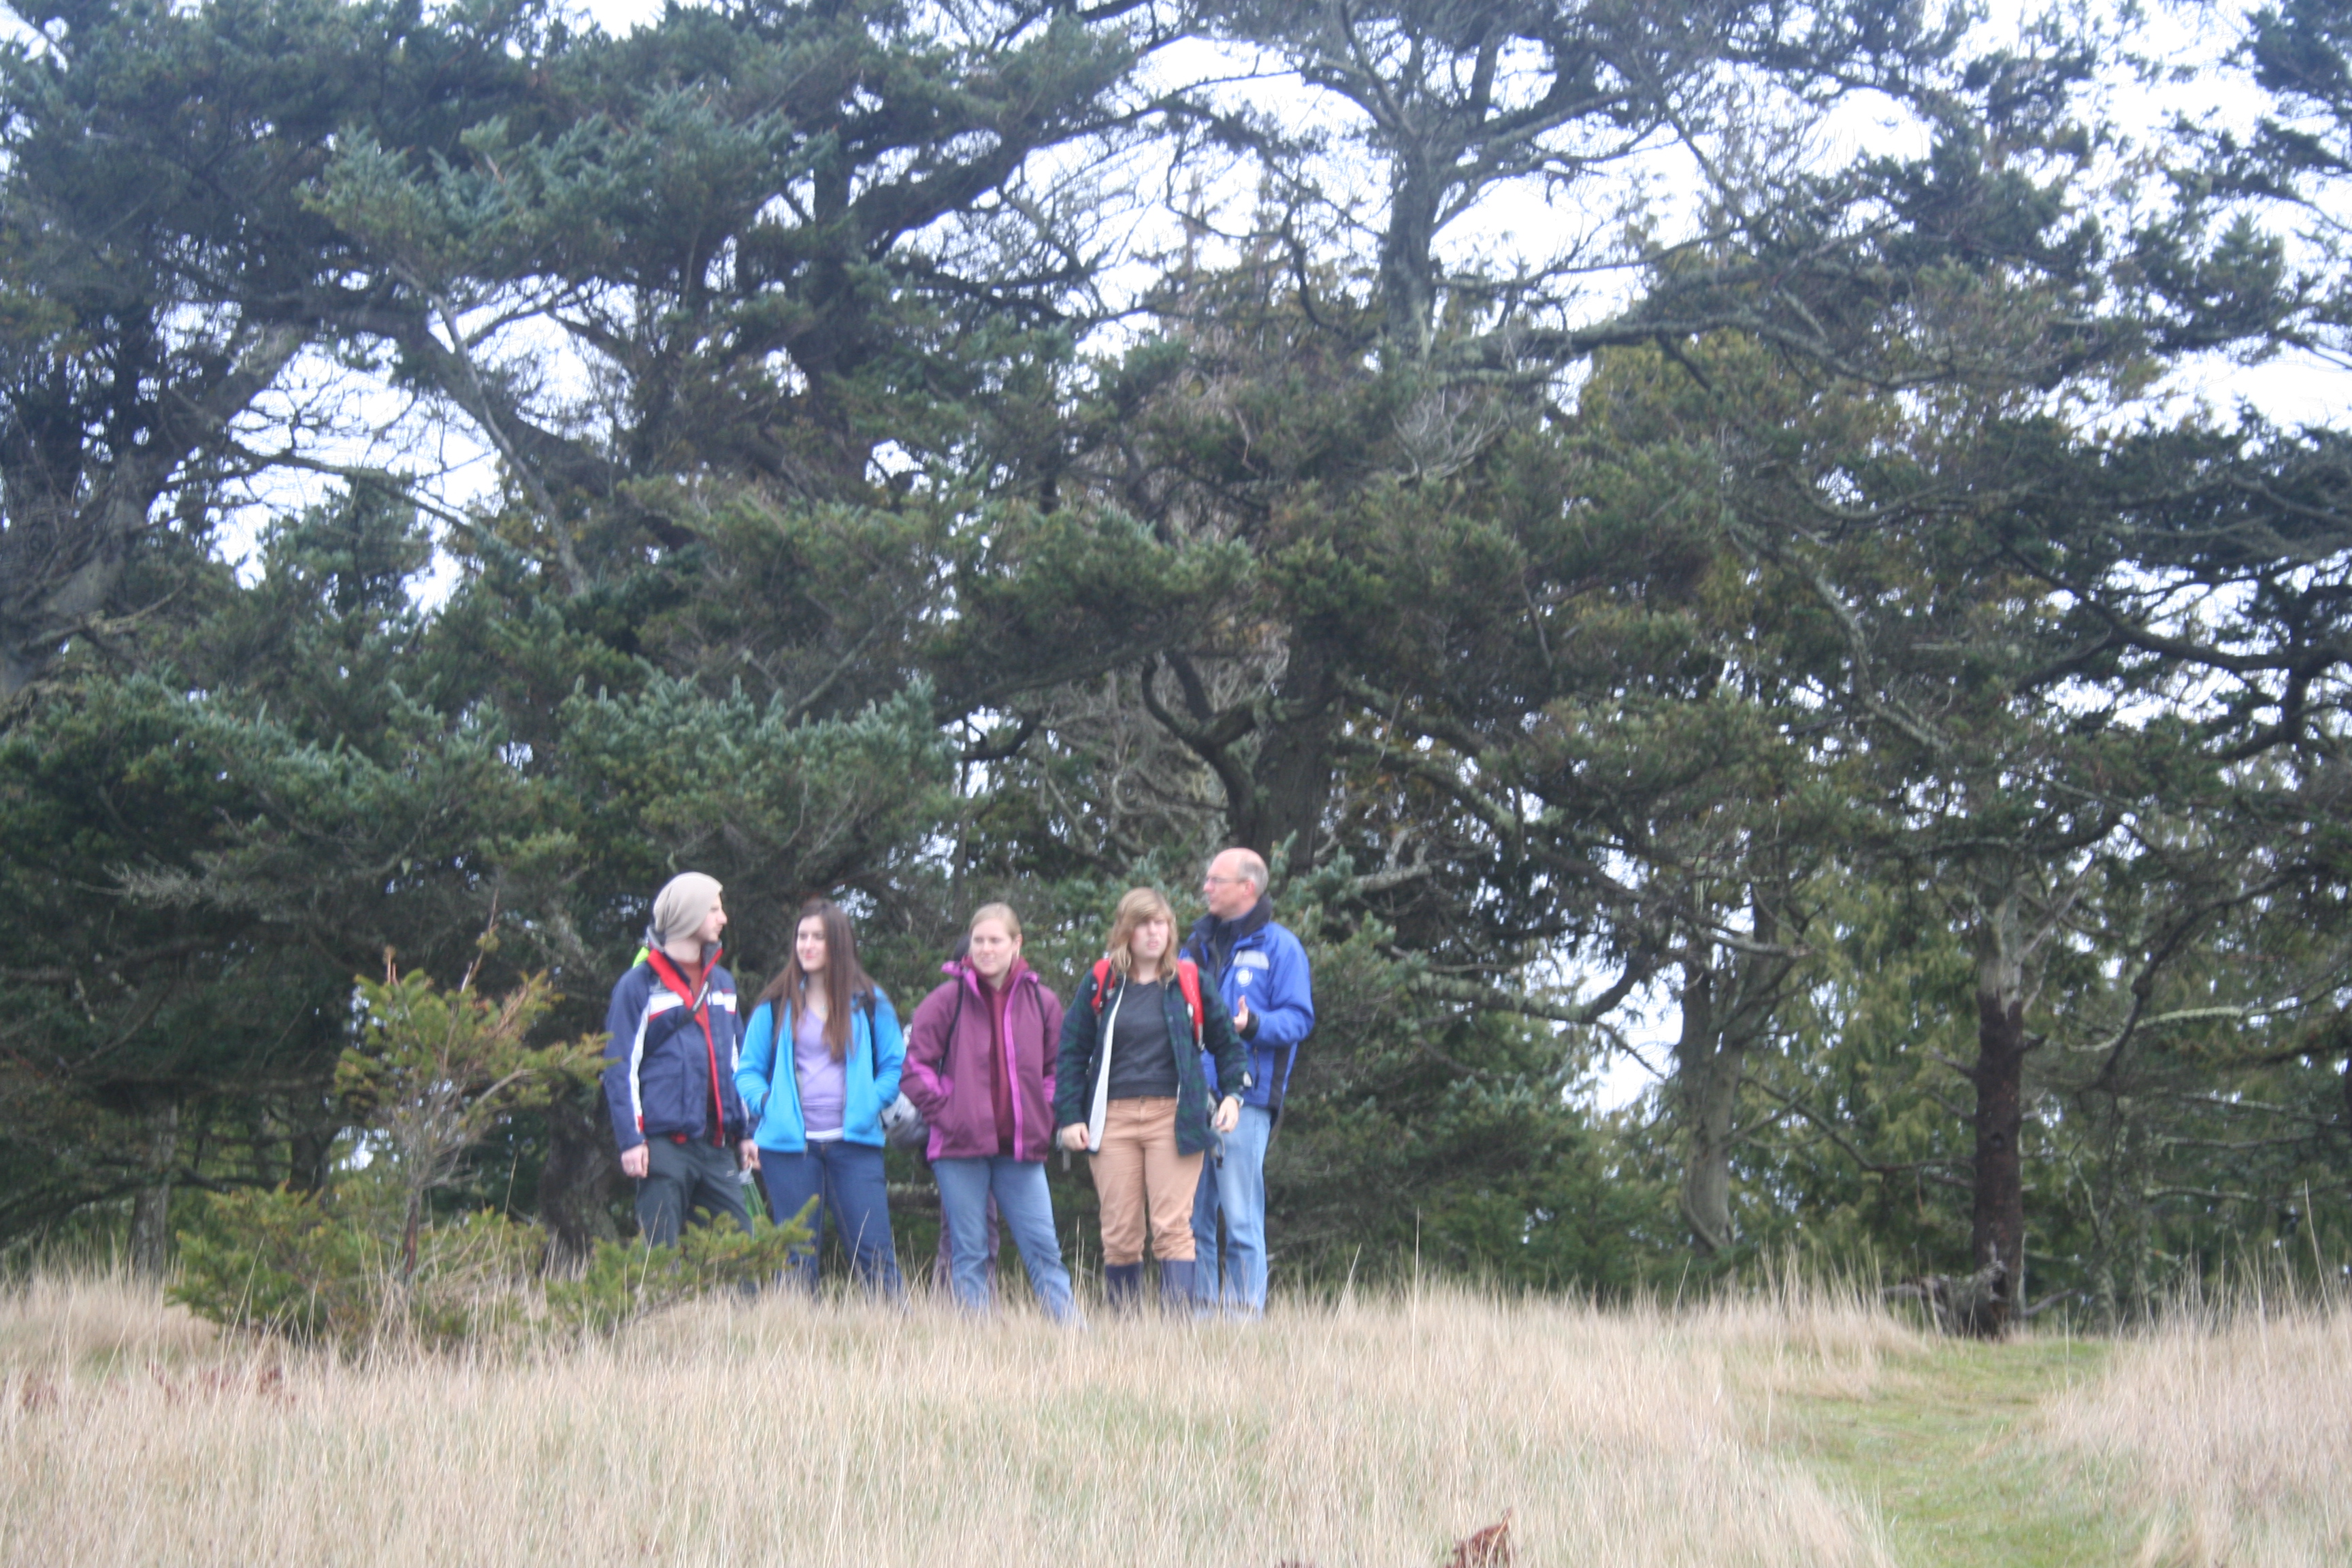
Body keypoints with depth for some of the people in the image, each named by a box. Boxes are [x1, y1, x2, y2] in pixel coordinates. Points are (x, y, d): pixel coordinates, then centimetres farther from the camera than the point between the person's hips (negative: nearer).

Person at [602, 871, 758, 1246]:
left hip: (717, 1147, 6)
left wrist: (744, 1132, 18)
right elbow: (620, 1067, -4)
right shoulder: (640, 984, -1)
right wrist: (630, 1140, -12)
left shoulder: (722, 983, 18)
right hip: (664, 1142, -6)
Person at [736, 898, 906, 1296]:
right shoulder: (775, 1006, 9)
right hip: (788, 1144, 1)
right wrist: (764, 1103, -7)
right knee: (797, 1254, 2)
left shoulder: (868, 1003, 8)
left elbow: (895, 1066, 10)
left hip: (854, 1142, -1)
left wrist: (872, 1103, -6)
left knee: (873, 1251, -6)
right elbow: (748, 1070, 12)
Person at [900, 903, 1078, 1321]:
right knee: (968, 1254, 2)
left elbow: (1057, 1069, 16)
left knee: (1043, 1249, 0)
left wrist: (1046, 1118, 5)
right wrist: (943, 1112, -7)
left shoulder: (1041, 1001, 7)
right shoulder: (949, 999, 0)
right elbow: (915, 1066, 0)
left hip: (1022, 1146, 2)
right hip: (961, 1147, -2)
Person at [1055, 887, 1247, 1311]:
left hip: (1173, 1116, -1)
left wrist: (1233, 1093, 0)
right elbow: (1072, 1052, 10)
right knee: (1119, 1235, 1)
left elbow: (1225, 1040, 15)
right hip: (1113, 1118, 1)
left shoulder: (1189, 981, 8)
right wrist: (1070, 1116, 2)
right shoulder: (1101, 983, 9)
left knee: (1173, 1228, -9)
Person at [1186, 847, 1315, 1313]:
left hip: (1243, 1102, -6)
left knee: (1241, 1221, -7)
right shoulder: (1196, 945, 21)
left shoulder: (1278, 946, 3)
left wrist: (1252, 1025, -21)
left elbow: (1298, 1018, -5)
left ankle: (1245, 1313, -4)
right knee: (1190, 1220, 5)